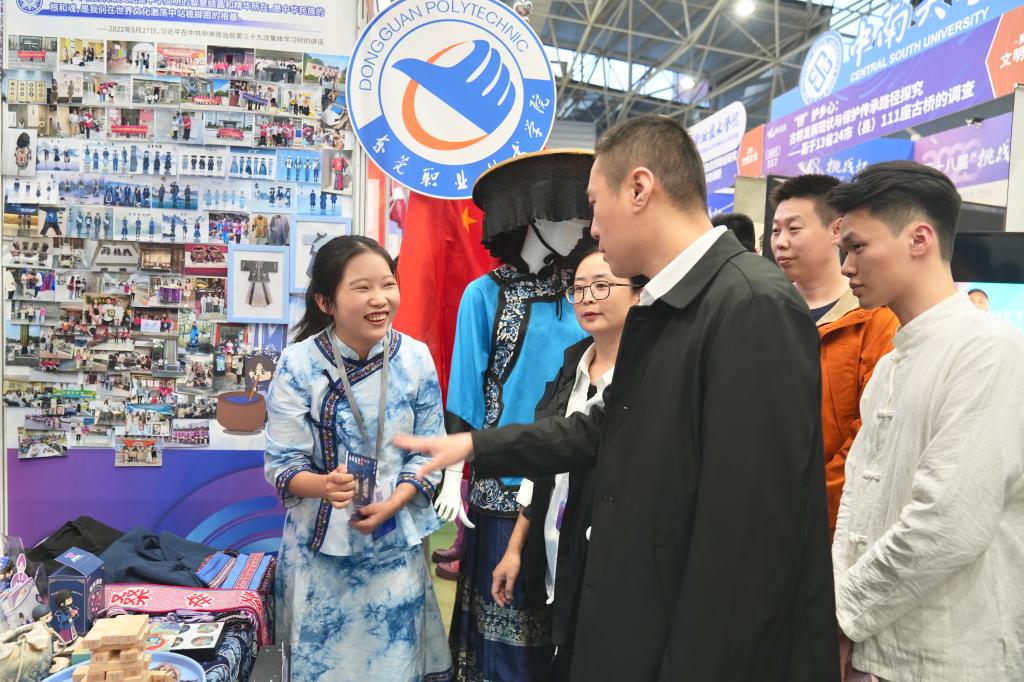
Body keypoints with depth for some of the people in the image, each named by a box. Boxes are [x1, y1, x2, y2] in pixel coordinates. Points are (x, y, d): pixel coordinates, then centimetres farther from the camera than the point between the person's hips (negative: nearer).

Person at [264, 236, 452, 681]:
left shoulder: (415, 358, -6)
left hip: (394, 540, 2)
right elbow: (281, 464, -10)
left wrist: (390, 505, -15)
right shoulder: (298, 364, -12)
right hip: (320, 544, -1)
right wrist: (325, 485, -31)